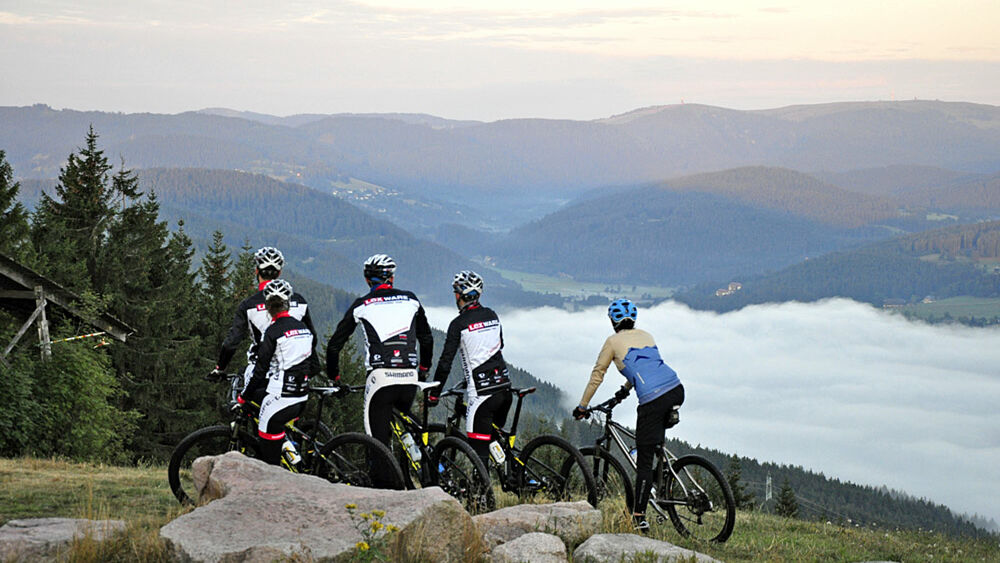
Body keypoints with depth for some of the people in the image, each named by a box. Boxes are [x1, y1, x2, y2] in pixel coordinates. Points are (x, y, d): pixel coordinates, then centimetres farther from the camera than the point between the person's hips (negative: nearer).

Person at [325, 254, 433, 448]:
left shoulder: (362, 305, 8)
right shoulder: (410, 300, 15)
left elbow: (335, 344, 11)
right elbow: (427, 339, 24)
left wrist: (333, 377, 24)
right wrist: (424, 370, 37)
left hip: (380, 378, -3)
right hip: (410, 378, 3)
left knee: (378, 440, -1)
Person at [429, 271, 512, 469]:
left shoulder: (459, 324, -8)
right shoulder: (492, 315, 11)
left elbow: (445, 362, -9)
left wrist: (433, 394, 1)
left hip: (481, 393, -7)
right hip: (505, 387, 7)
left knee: (479, 449, -6)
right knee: (497, 439, 22)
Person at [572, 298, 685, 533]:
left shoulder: (613, 341, 8)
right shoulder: (645, 335, 25)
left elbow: (597, 375, 14)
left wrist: (581, 407, 24)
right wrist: (625, 389, 56)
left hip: (654, 400, -5)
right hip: (676, 390, 5)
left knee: (644, 462, 0)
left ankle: (639, 518, -2)